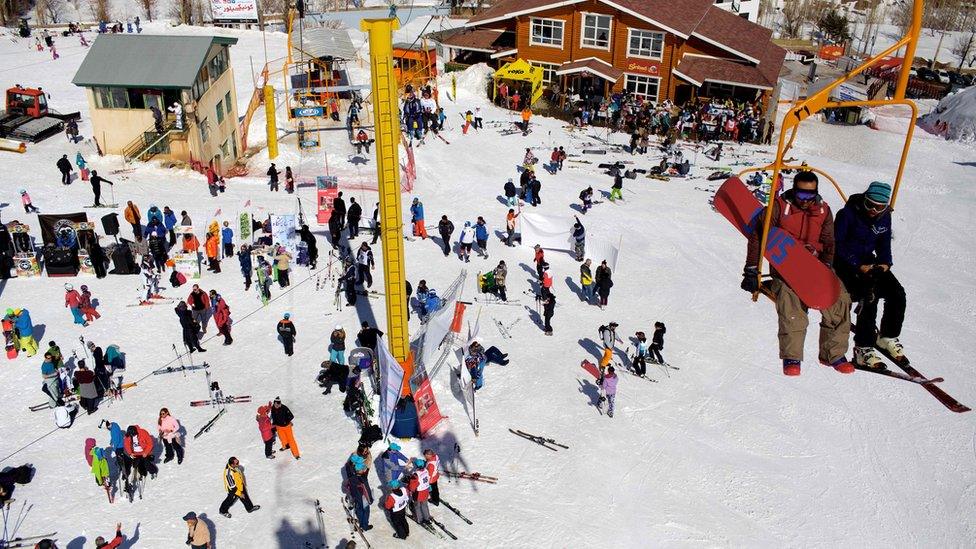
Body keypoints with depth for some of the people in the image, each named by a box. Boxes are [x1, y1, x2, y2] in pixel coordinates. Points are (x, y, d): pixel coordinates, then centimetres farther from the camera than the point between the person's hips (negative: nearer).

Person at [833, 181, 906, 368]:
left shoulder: (884, 217, 1)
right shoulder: (848, 213, -17)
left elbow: (884, 244, 13)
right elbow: (837, 244, -16)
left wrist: (885, 263, -7)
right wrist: (859, 266, -22)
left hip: (868, 261, 6)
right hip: (845, 262, -6)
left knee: (897, 294, -11)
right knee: (869, 295, -28)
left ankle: (888, 336, 13)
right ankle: (863, 348, -22)